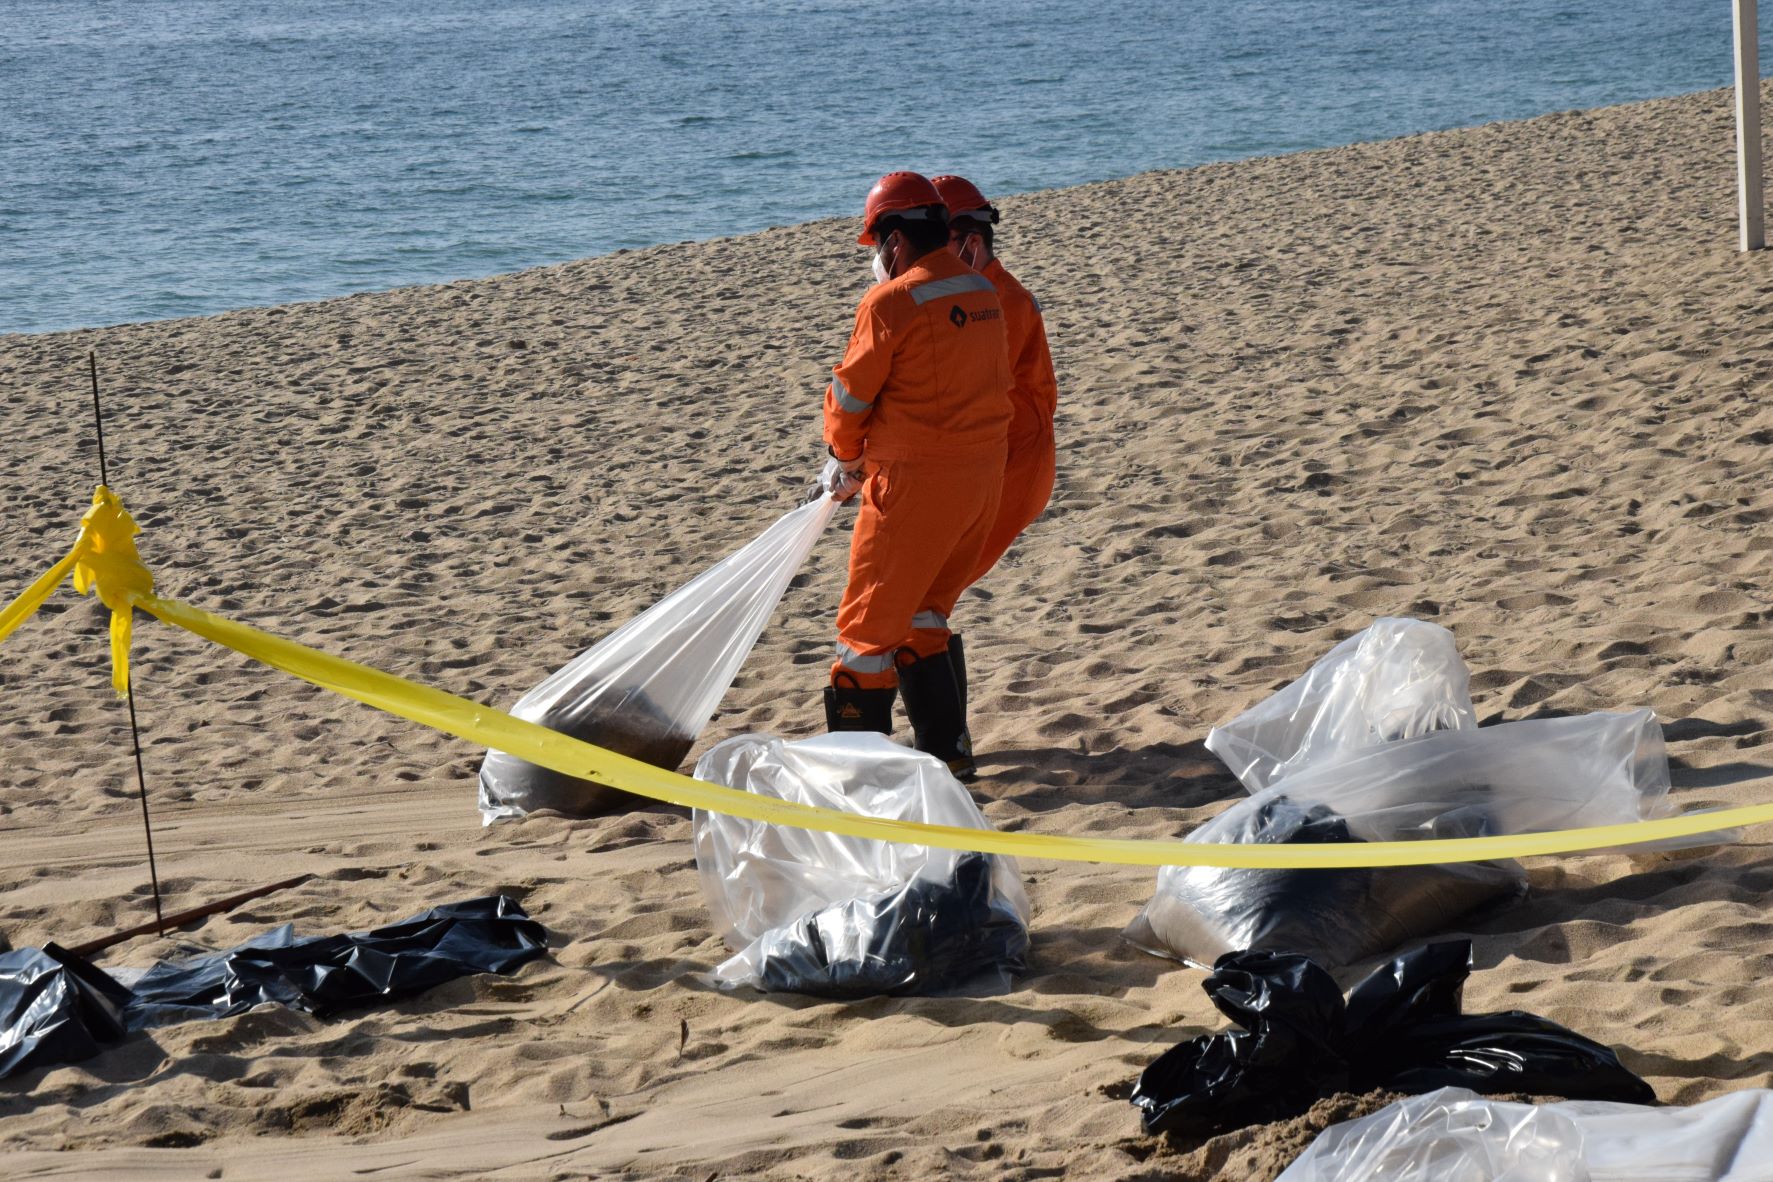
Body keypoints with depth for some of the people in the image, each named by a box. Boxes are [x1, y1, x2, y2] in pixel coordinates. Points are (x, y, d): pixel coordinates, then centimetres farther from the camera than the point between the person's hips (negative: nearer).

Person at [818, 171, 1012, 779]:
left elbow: (850, 396, -6)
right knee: (920, 615, 20)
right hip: (984, 473, 8)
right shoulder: (983, 292, 9)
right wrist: (868, 459, 15)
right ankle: (946, 749, 21)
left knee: (869, 622, 2)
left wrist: (846, 461, 14)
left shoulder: (892, 301, -14)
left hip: (914, 480, -8)